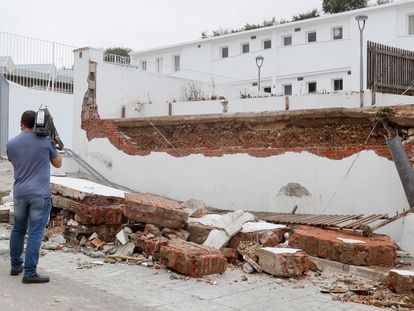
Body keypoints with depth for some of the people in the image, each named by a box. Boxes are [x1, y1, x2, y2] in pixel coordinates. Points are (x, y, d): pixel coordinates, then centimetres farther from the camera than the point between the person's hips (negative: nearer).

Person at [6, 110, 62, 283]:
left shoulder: (11, 144, 2)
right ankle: (29, 273, -1)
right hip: (40, 194, -4)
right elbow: (57, 163, 7)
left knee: (18, 230, 19)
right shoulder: (45, 141, -6)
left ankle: (15, 266, 30)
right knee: (35, 234, -2)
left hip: (20, 193, 4)